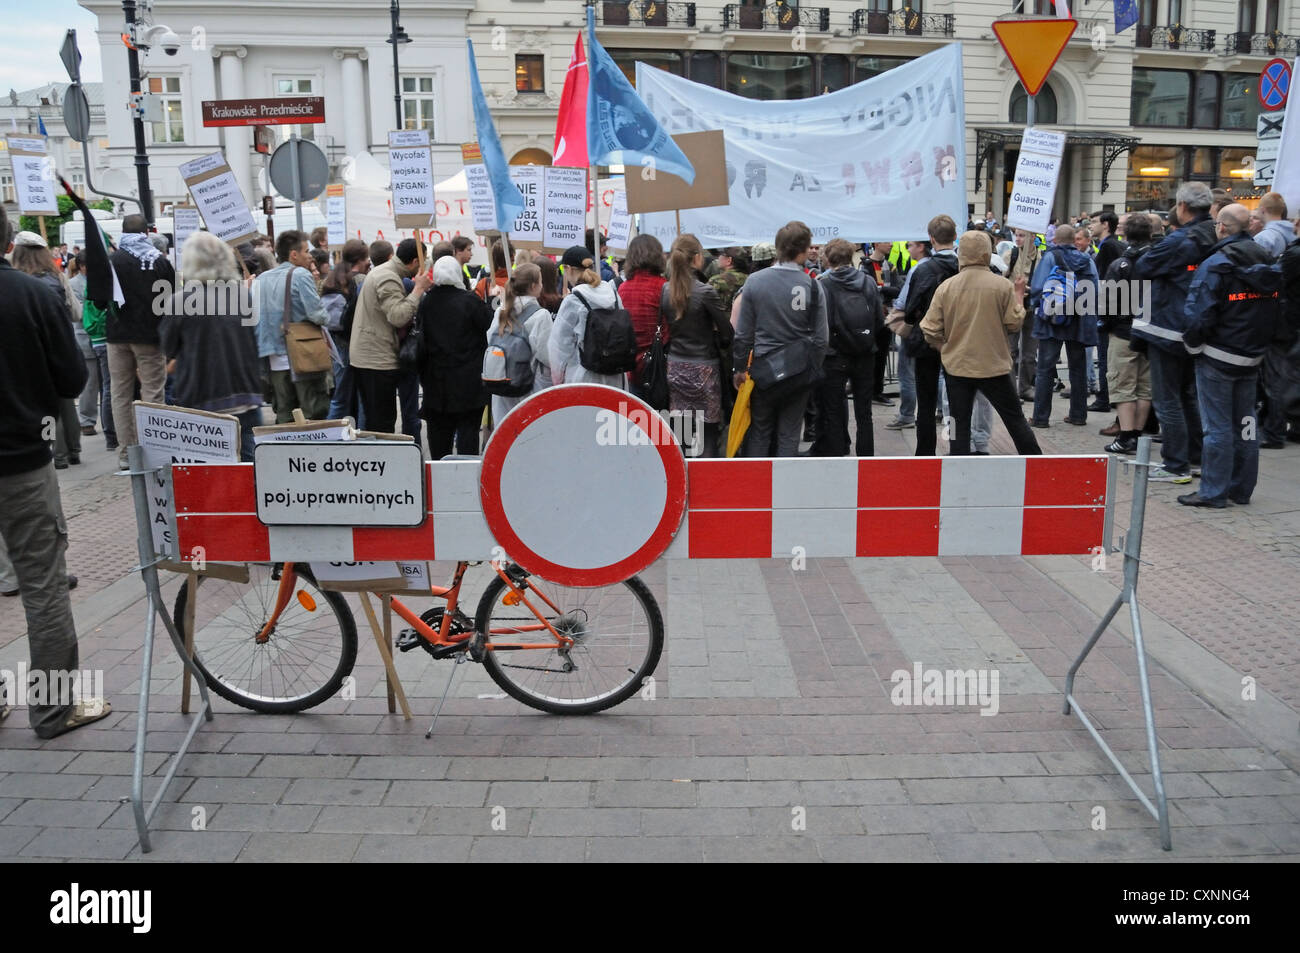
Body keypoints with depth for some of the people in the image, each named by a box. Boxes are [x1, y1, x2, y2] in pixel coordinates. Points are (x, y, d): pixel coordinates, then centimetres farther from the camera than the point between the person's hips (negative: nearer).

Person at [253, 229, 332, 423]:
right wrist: (325, 318, 4)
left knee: (283, 414, 11)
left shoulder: (261, 279, 9)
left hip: (275, 359, 6)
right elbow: (316, 314, -16)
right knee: (313, 414, -2)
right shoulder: (300, 275, -9)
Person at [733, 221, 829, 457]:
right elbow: (821, 338, -6)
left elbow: (743, 333, -4)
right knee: (789, 433, 10)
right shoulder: (813, 286, -10)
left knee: (759, 431, 12)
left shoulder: (754, 281, -8)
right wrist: (813, 369, 9)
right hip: (799, 372, 0)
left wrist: (740, 367, 9)